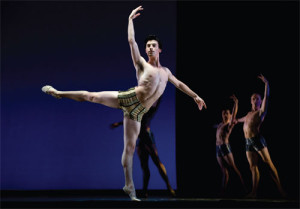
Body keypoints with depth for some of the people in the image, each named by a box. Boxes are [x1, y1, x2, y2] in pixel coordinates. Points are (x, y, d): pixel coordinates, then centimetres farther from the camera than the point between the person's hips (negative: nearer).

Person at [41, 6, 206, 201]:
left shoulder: (165, 71, 24)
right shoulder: (141, 63, 10)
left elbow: (179, 84, 35)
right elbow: (131, 40, 4)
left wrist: (195, 96, 35)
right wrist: (131, 19, 8)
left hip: (137, 112, 2)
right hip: (129, 97, -2)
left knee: (130, 147, 0)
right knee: (92, 96, -13)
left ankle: (129, 186, 3)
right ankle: (57, 92, 7)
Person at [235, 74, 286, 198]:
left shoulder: (261, 111, 2)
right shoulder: (249, 113, 21)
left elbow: (266, 96, -8)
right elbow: (243, 119, 44)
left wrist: (266, 83, -11)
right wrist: (236, 120, 59)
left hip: (257, 139, -6)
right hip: (248, 142, 6)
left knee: (268, 163, -6)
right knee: (253, 167, 2)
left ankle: (280, 189, -4)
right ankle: (254, 192, 0)